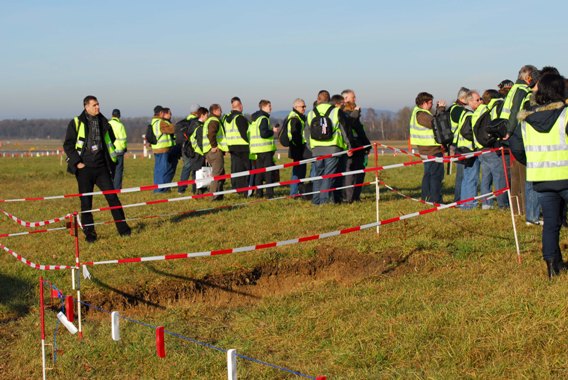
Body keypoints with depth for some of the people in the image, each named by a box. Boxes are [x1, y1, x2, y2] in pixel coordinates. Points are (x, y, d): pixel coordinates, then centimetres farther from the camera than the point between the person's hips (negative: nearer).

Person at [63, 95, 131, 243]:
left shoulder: (103, 122, 8)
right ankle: (89, 233, 10)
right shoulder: (76, 123, -3)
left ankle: (123, 228, 6)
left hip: (101, 167, 3)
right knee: (86, 202, 1)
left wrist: (110, 159, 14)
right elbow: (68, 145, -1)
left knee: (112, 197, -1)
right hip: (84, 168, -3)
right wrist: (77, 162, -9)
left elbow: (110, 141, 22)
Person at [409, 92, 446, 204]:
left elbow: (435, 121, 18)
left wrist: (439, 109, 9)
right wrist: (440, 109, -18)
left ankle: (426, 198, 23)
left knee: (428, 174, 18)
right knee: (436, 175, -8)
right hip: (432, 150, -11)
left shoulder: (419, 113, 15)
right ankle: (436, 201, -8)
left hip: (426, 149, 11)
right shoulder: (421, 115, -18)